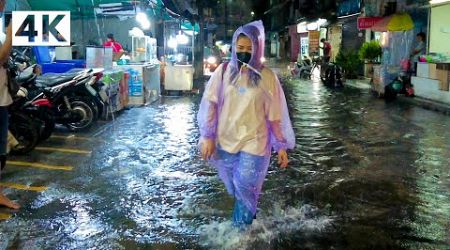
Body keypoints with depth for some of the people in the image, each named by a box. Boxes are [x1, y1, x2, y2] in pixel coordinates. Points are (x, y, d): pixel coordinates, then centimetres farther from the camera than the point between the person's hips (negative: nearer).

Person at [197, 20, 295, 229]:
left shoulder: (267, 77, -6)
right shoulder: (224, 71, -3)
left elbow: (275, 114, -2)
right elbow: (210, 104, 0)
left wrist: (281, 146, 0)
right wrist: (207, 136, -4)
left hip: (254, 142, -2)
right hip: (225, 141, 2)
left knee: (245, 187, -2)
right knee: (235, 188, 16)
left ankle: (240, 230, 17)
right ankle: (246, 216, 41)